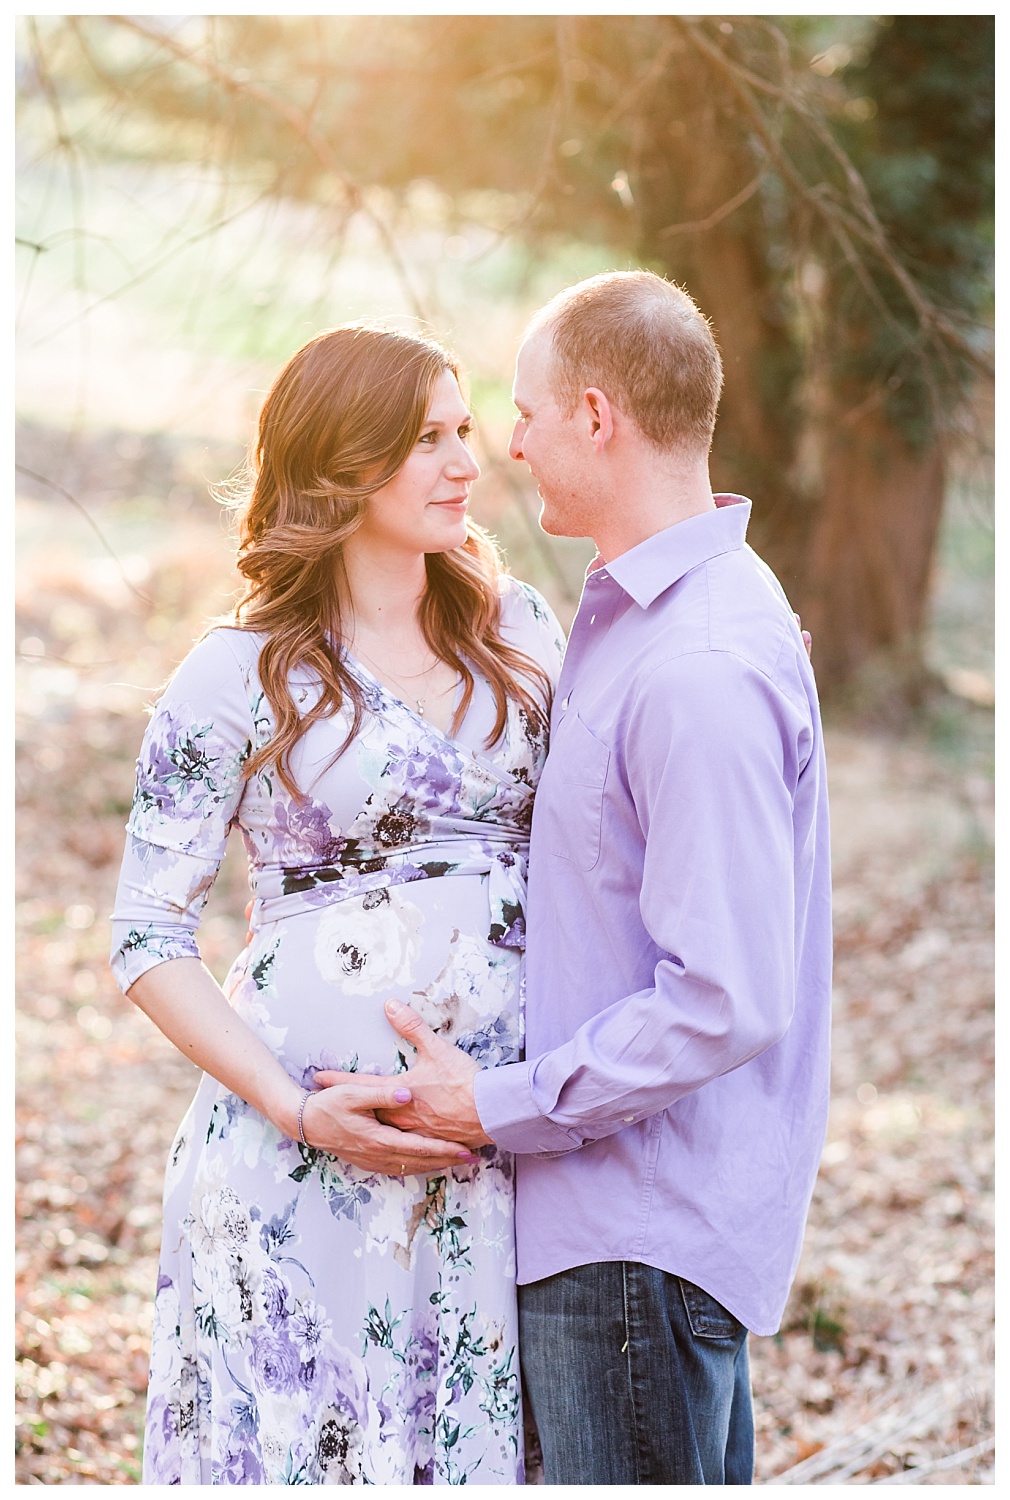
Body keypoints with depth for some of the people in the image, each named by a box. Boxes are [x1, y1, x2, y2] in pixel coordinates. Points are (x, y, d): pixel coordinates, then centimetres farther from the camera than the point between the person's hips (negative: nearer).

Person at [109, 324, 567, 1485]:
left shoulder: (520, 633, 9)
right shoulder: (237, 677, -4)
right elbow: (148, 940, -4)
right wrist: (297, 1108, -15)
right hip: (300, 1156, -3)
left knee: (470, 1439, 8)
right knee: (289, 1433, 5)